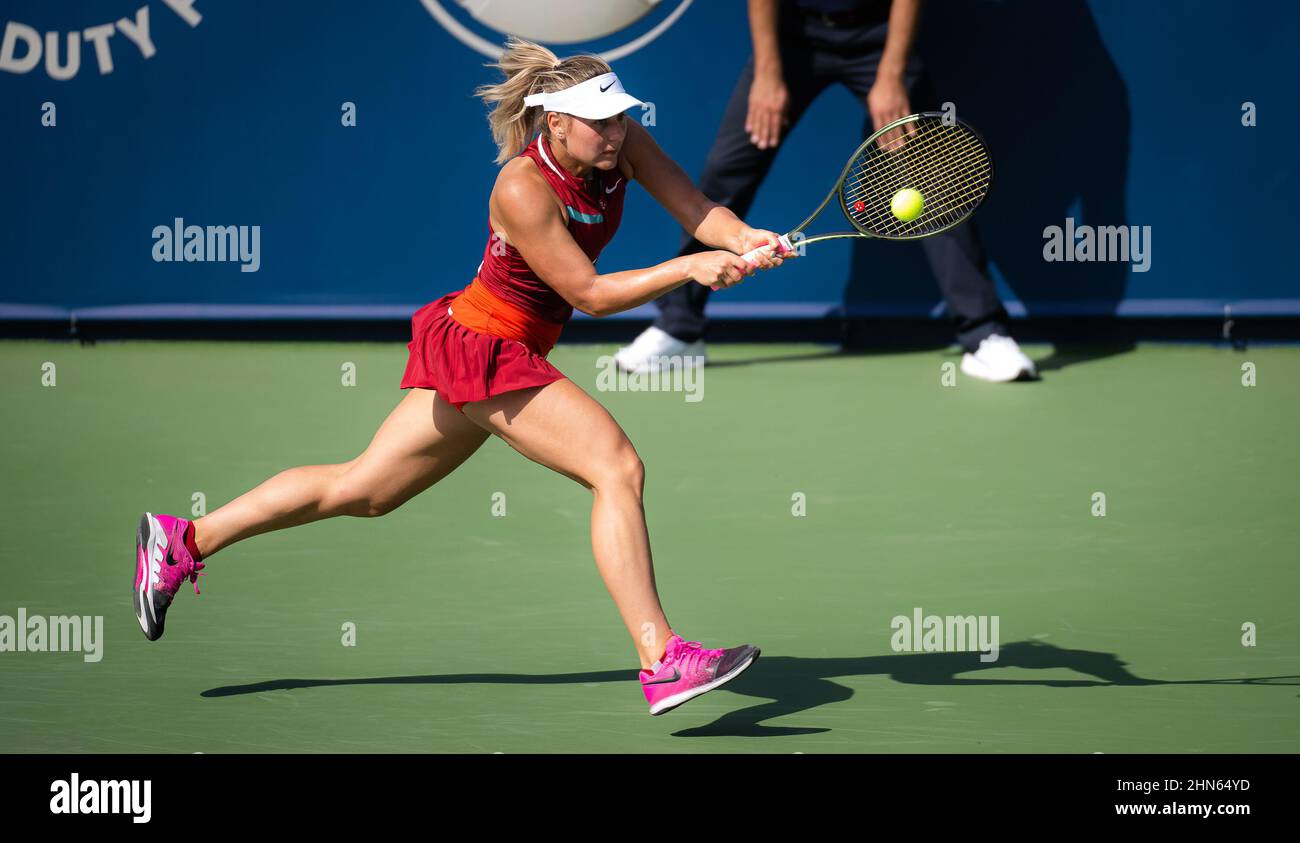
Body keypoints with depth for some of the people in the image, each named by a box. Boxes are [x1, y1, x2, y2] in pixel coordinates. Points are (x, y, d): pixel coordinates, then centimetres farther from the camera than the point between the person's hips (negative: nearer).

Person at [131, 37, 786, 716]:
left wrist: (743, 239, -29)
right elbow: (590, 293, -23)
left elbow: (697, 209, -9)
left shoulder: (623, 142, -6)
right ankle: (662, 664, -21)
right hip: (486, 348, -9)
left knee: (362, 489, 19)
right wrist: (686, 269, -30)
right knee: (618, 468, -19)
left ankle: (184, 541, 31)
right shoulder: (522, 191, -27)